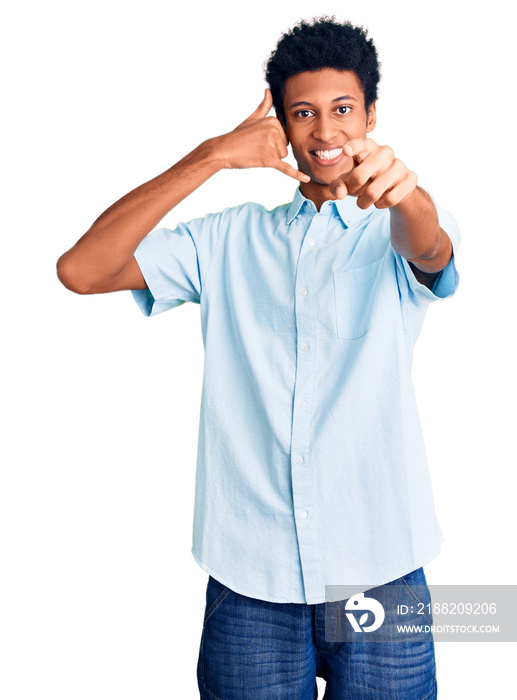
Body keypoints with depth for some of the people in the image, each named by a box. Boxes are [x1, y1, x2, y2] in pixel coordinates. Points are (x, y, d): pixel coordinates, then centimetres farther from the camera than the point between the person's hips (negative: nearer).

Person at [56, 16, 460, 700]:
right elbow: (81, 270, -5)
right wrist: (212, 156, -12)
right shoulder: (230, 240, 7)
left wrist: (405, 190, -43)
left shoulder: (398, 233, 6)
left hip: (380, 570, 0)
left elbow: (428, 245, -19)